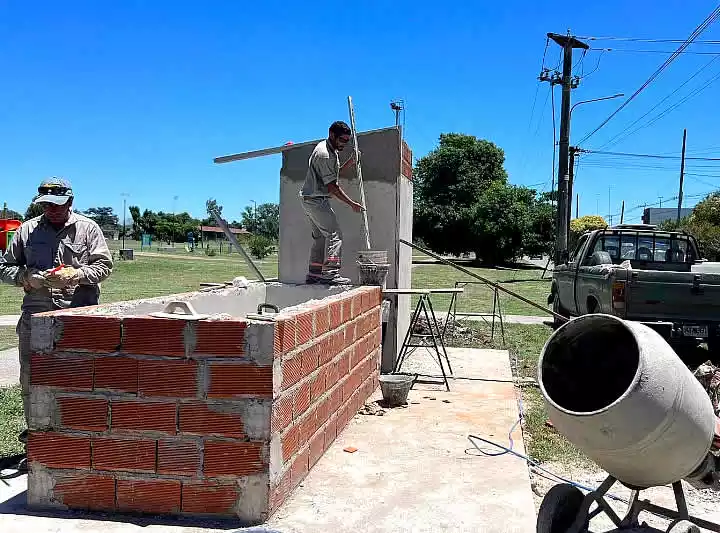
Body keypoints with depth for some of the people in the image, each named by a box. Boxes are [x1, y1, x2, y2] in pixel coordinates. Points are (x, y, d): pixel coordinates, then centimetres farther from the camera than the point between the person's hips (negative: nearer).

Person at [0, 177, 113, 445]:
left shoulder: (88, 228, 4)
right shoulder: (27, 230, 11)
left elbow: (104, 266, 2)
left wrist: (75, 275, -15)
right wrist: (25, 276, -6)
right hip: (35, 315, 3)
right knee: (30, 377, 9)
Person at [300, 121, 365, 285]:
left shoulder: (331, 150, 15)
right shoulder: (324, 154, -18)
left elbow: (332, 173, 22)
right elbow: (332, 186, -19)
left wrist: (349, 162, 9)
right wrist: (352, 204, -17)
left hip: (310, 199, 11)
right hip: (316, 199, -11)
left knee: (320, 236, 12)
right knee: (334, 233, -13)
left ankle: (314, 274, 15)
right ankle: (329, 273, -17)